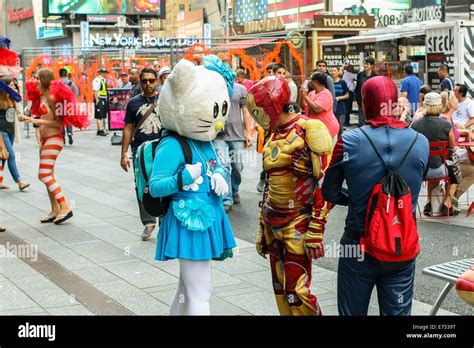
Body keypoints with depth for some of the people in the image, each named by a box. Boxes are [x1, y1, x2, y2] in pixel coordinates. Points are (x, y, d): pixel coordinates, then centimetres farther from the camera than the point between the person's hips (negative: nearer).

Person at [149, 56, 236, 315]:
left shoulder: (206, 142, 7)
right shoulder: (172, 146, -19)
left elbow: (215, 167, 21)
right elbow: (155, 187, -19)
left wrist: (218, 177, -1)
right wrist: (183, 178, -30)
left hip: (208, 220, 9)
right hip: (191, 223, -9)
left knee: (188, 288, 22)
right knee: (200, 293, -3)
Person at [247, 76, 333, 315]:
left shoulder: (308, 132, -12)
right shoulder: (273, 135, 13)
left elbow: (324, 184, -15)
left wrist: (316, 230, -18)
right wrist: (262, 227, 21)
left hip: (297, 225, -8)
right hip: (273, 224, 8)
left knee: (297, 292, -9)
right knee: (280, 290, 11)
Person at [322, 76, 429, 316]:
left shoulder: (348, 141, -14)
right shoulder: (421, 143, -8)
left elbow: (329, 193, -4)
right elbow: (414, 188, 5)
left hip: (358, 245, -1)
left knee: (352, 312, 15)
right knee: (398, 312, 13)